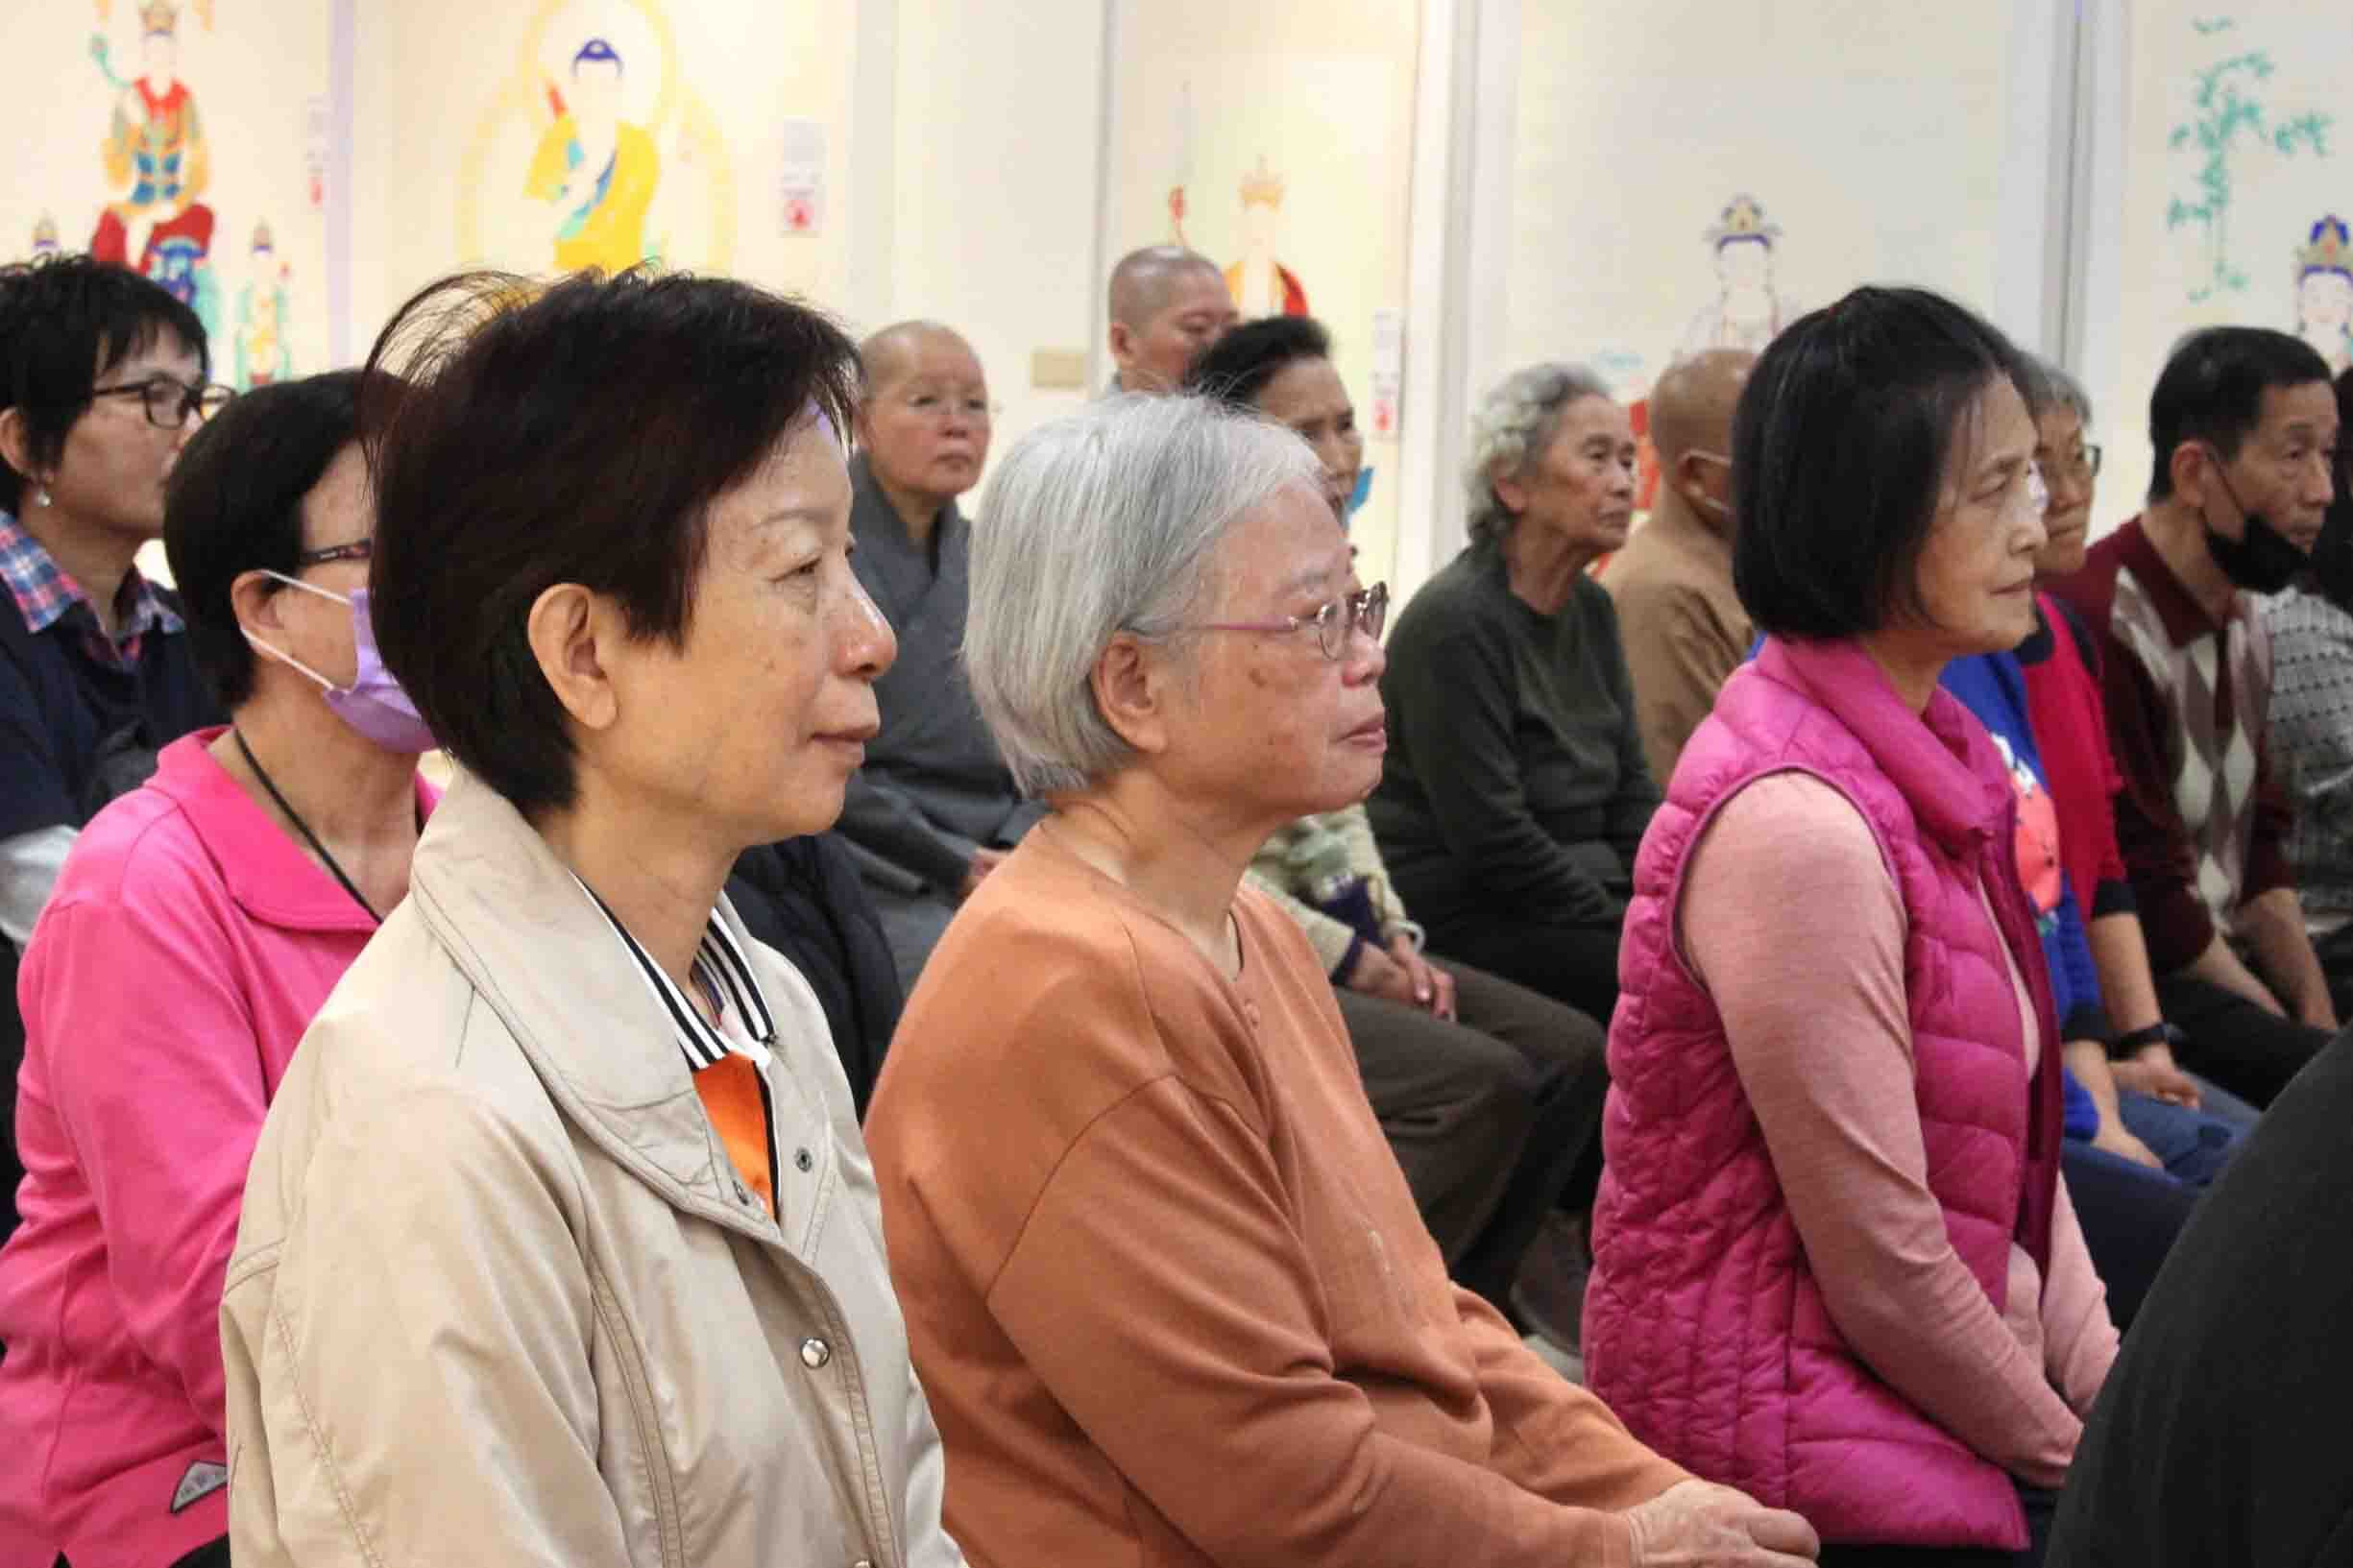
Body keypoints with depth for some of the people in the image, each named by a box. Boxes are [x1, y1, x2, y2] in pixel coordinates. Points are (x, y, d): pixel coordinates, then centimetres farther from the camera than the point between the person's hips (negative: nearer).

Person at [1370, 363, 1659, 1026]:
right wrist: (1630, 926, -14)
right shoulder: (1455, 620, -14)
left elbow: (1631, 791, 15)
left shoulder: (1591, 610, 13)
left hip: (1577, 900, 8)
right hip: (1464, 916, -8)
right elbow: (1492, 839, -18)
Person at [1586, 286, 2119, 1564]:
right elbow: (1880, 1268, -19)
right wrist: (2064, 1452, -6)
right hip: (1793, 1430, -8)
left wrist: (2108, 1389, 1)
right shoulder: (1799, 828, -22)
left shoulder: (1929, 763, 8)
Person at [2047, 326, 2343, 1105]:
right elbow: (2147, 896, -17)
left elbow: (2257, 849, 15)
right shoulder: (2100, 625, -19)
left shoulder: (2242, 622, 13)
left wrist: (2315, 1006, 1)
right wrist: (2292, 1028, -9)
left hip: (2227, 964, 9)